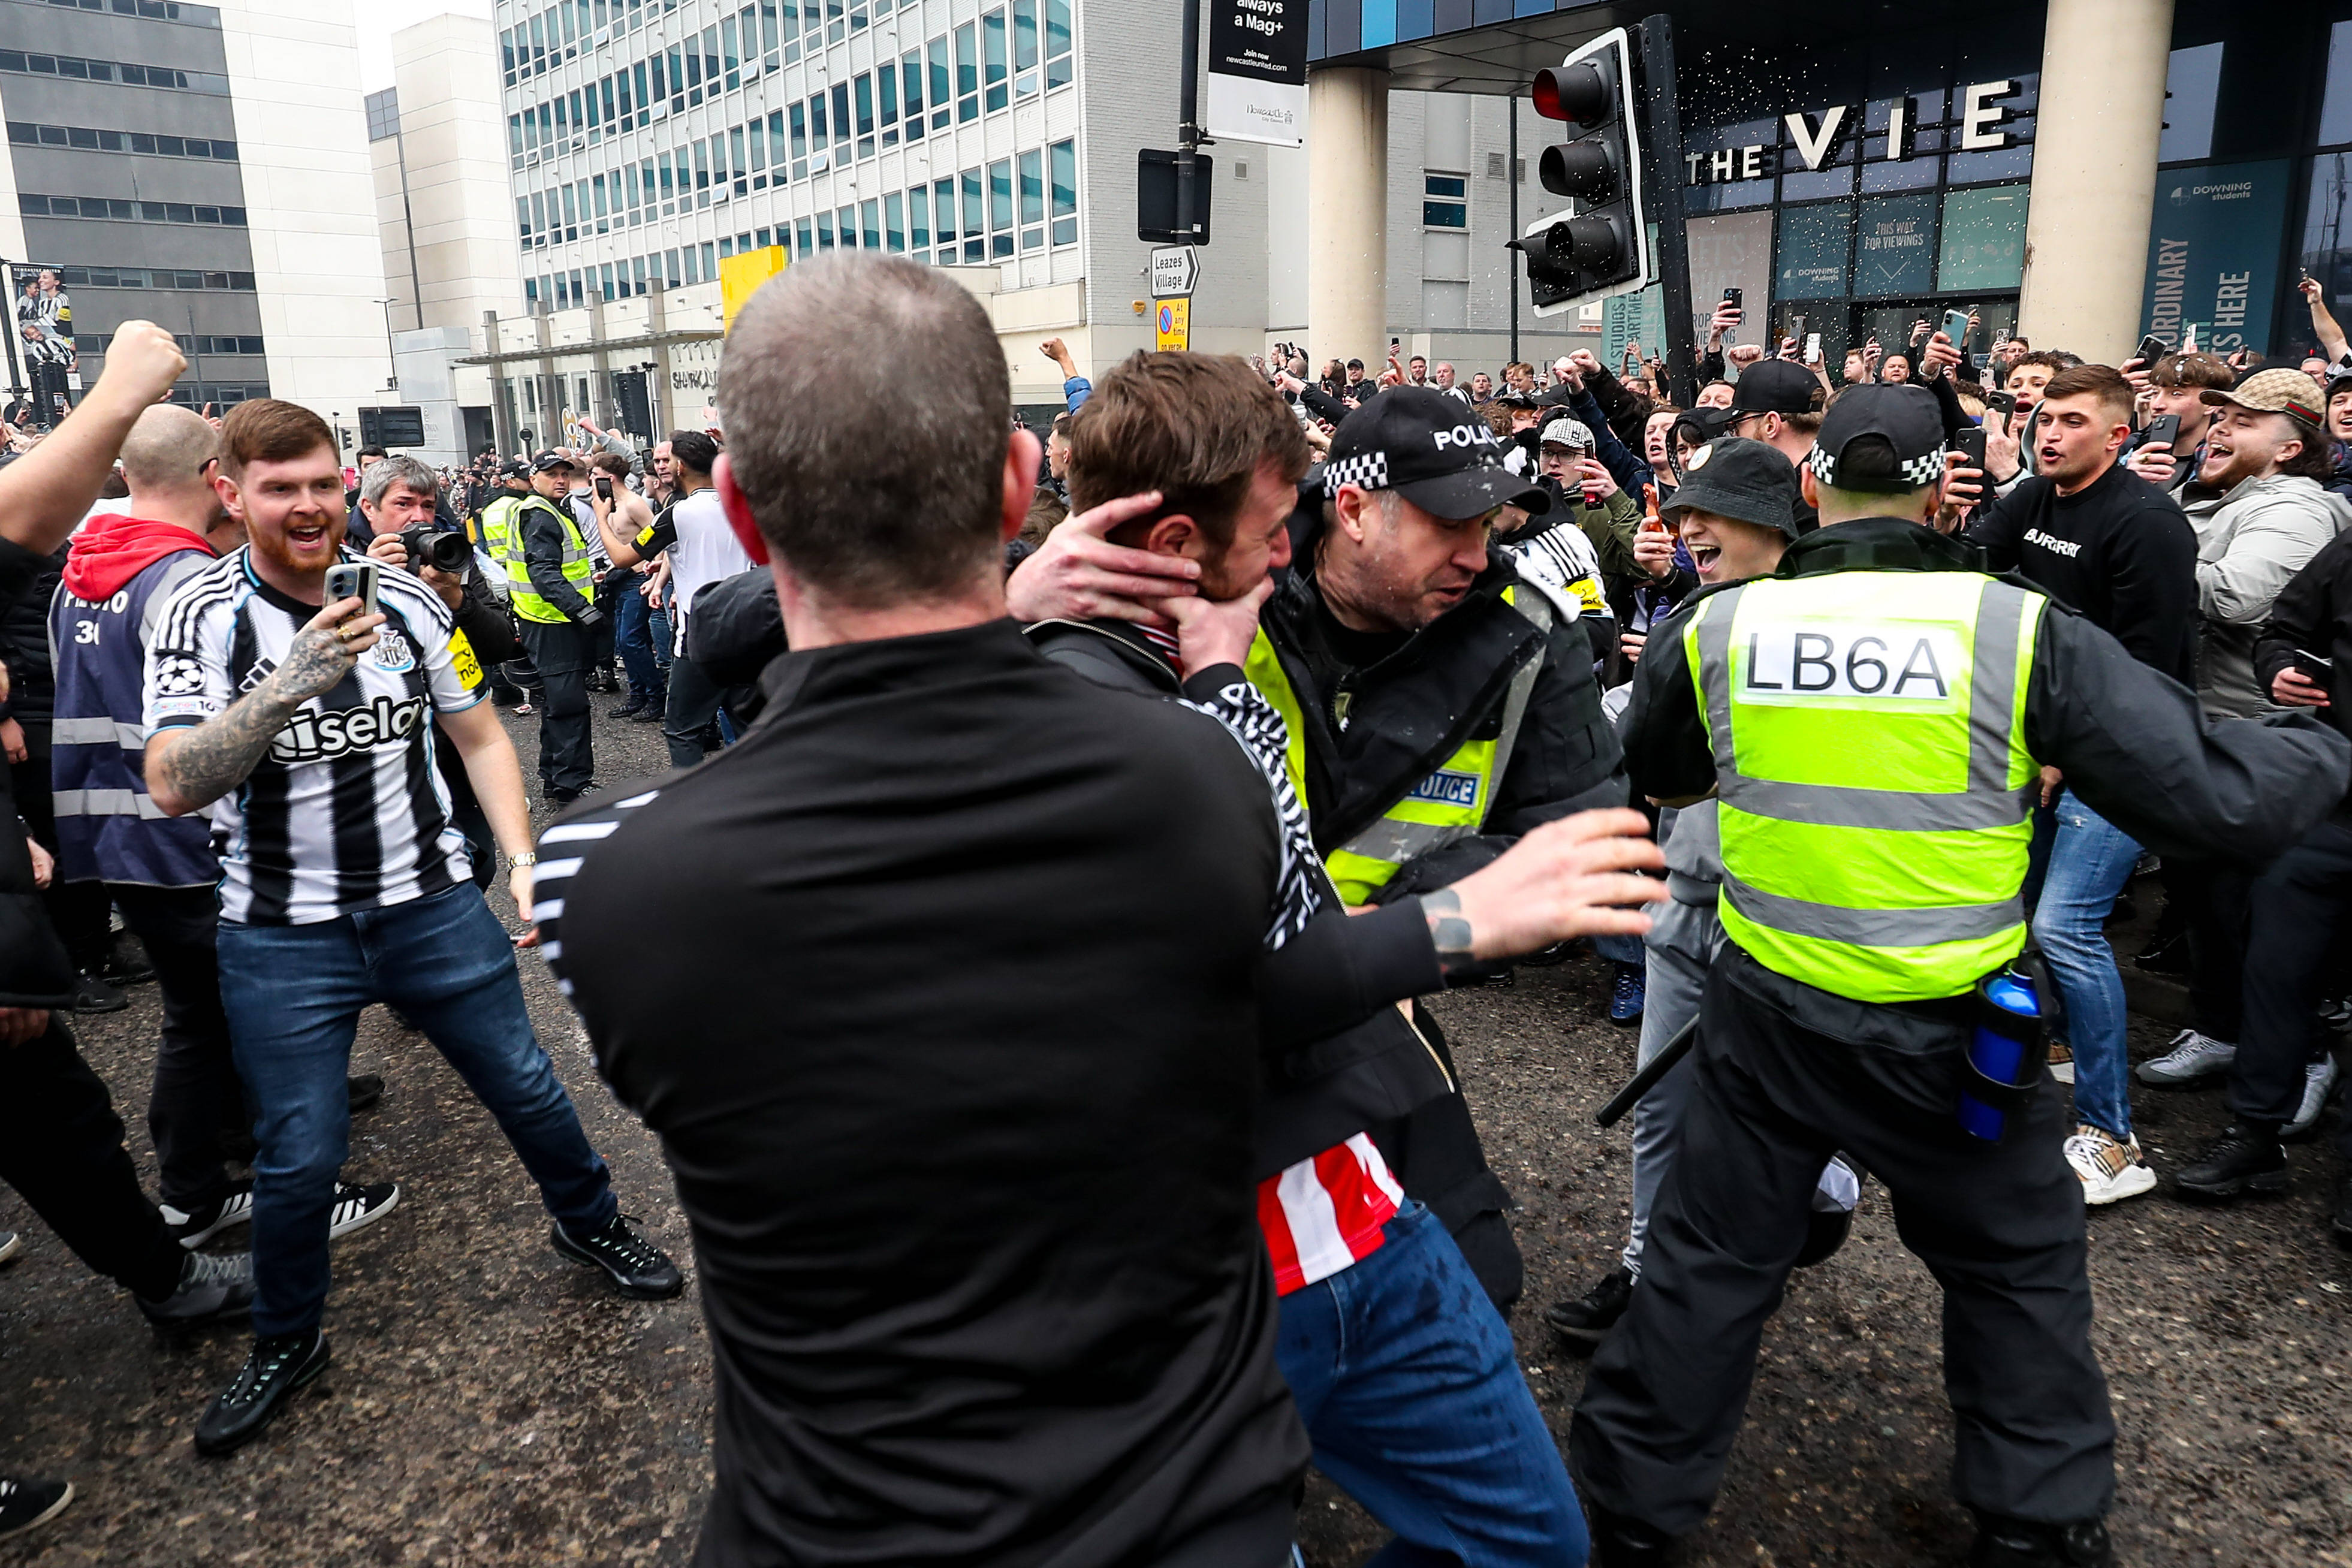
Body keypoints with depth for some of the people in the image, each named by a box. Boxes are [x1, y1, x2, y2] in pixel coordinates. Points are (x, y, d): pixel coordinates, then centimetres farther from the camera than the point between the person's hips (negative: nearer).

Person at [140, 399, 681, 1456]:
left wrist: (522, 859, -2)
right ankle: (285, 1344, 31)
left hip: (433, 905, 2)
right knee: (297, 1160, 4)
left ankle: (590, 1224, 37)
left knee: (526, 1088, 9)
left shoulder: (405, 601, 0)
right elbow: (174, 785, -21)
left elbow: (480, 738, 9)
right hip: (284, 936, -2)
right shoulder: (201, 617, -9)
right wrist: (295, 680, -34)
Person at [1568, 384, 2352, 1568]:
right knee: (2020, 1266, 24)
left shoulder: (1714, 629, -7)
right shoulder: (2021, 633, -13)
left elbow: (1651, 778, 11)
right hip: (1948, 1032, -1)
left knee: (1709, 1257, 16)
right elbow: (2219, 796, -10)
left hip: (1766, 1015, 2)